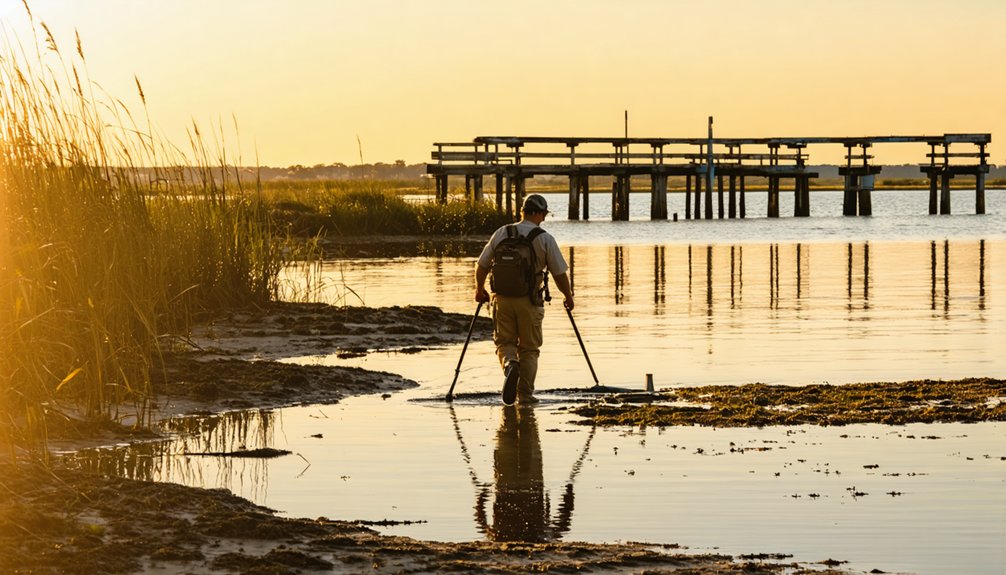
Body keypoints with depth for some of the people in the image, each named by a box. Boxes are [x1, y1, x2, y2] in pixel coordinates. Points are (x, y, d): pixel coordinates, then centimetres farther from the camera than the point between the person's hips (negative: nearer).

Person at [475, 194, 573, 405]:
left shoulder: (501, 233, 2)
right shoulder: (545, 239, -5)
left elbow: (481, 265, 7)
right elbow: (560, 274, -3)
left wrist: (479, 289, 25)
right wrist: (568, 297, 15)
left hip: (502, 298, 1)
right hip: (530, 300, -1)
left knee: (504, 341, 13)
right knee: (529, 348, 10)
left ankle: (510, 364, -19)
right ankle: (525, 394, 8)